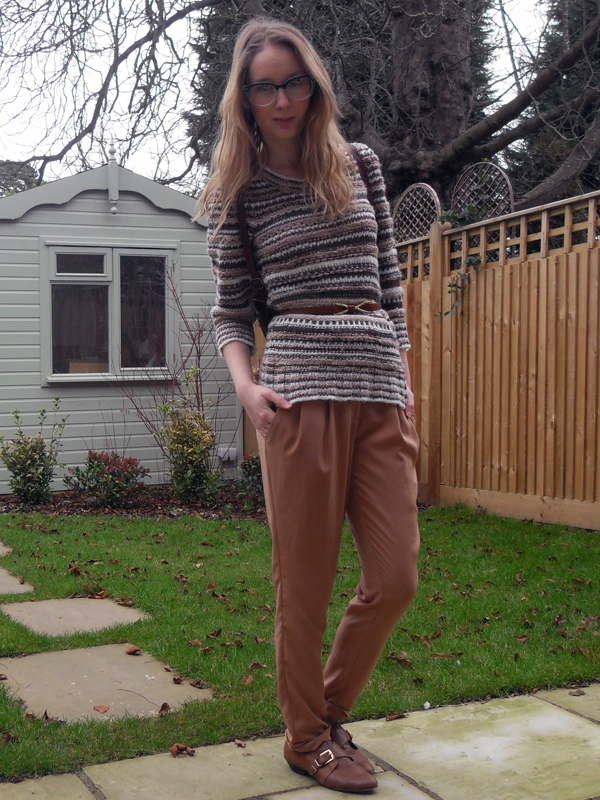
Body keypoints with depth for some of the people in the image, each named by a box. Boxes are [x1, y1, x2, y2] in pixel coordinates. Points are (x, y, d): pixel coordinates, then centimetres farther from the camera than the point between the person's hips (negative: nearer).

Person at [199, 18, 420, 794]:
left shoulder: (360, 164, 14)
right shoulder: (238, 191, 7)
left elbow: (389, 279, 16)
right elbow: (230, 308, 8)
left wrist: (404, 381, 11)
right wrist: (246, 385, -10)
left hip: (380, 388, 4)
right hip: (302, 387, -3)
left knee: (396, 579, 2)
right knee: (306, 581, 2)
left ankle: (329, 707, 27)